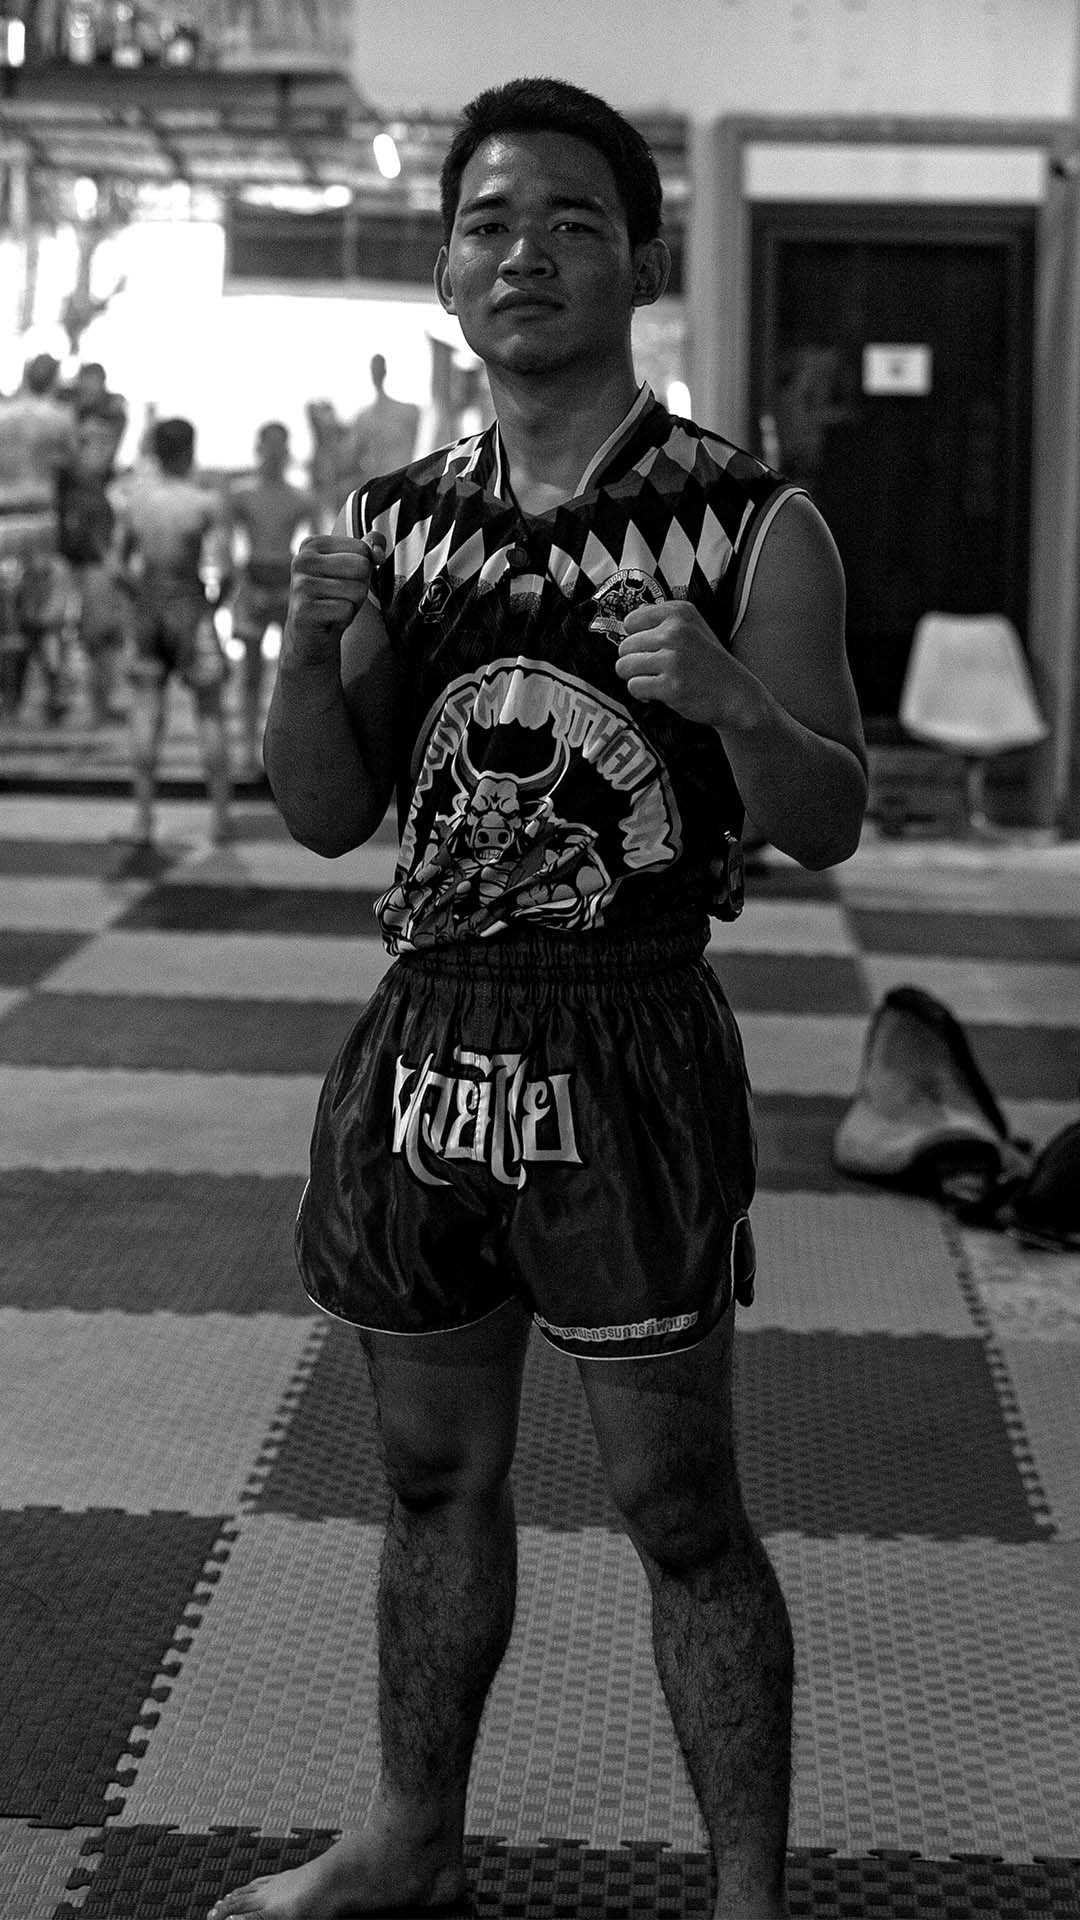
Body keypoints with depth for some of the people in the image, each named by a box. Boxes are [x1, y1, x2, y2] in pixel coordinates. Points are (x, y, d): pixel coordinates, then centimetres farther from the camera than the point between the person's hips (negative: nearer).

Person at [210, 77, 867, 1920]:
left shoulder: (753, 526, -5)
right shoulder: (394, 520, 8)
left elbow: (826, 824, -6)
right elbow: (327, 816, 9)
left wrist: (724, 698, -25)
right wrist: (307, 645, -9)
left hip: (633, 1057, -4)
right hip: (425, 1039, 5)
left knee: (679, 1508, 1)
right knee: (435, 1475, 18)